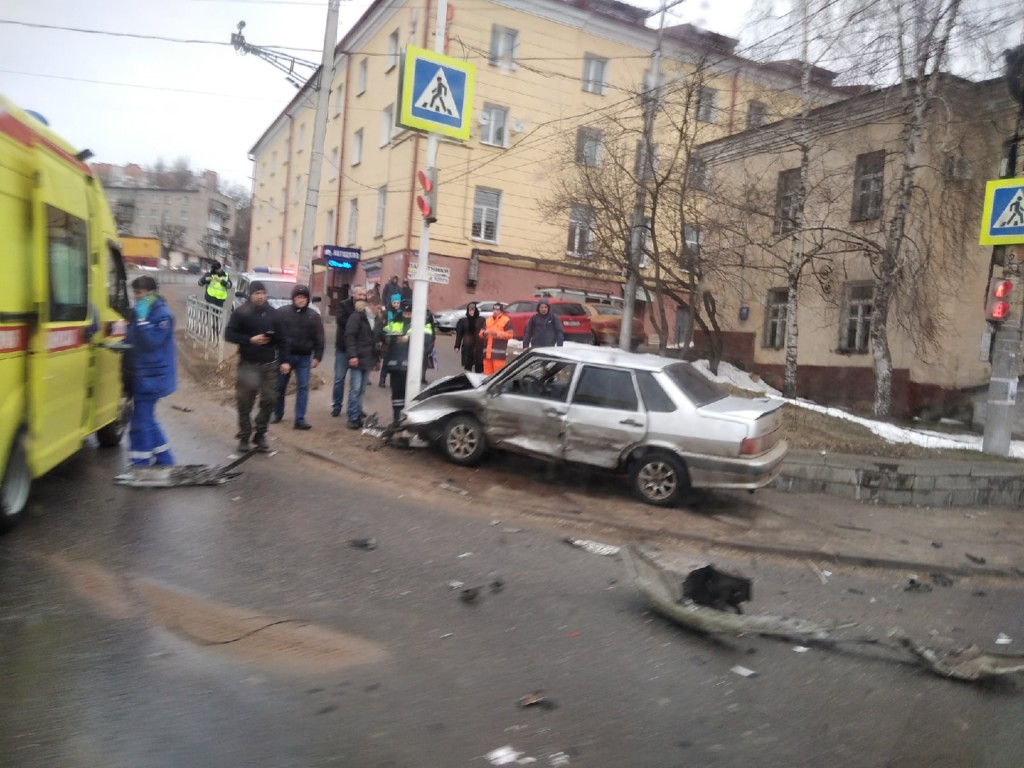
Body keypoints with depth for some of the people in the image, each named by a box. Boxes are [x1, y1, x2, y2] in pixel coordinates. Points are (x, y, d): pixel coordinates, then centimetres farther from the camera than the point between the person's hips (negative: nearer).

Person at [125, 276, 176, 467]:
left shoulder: (162, 315, -14)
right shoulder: (140, 312, 13)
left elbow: (152, 341, -23)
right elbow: (134, 339, 22)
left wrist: (142, 319, -24)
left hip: (152, 376, -10)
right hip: (141, 374, 10)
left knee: (141, 422, -7)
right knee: (147, 420, 16)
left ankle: (140, 465, 0)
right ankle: (164, 460, 27)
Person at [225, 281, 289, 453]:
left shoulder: (273, 313, 5)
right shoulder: (241, 313, -4)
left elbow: (281, 339, 6)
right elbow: (229, 335, -7)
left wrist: (284, 360, -1)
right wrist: (250, 340, -18)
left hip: (269, 365, 3)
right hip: (248, 364, -2)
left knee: (269, 400, 2)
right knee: (244, 402, 1)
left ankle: (260, 435, 16)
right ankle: (244, 437, 15)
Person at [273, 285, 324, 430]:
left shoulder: (314, 315, 2)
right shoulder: (282, 312, -3)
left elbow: (319, 339, 3)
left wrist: (317, 357, -3)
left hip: (304, 357, 1)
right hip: (284, 355, -1)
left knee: (303, 387, -3)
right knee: (279, 387, 10)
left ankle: (300, 419, 0)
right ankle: (277, 414, 28)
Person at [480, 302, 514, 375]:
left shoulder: (506, 320, 0)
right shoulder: (488, 320, 19)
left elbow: (510, 334, -8)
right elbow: (481, 333, 21)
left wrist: (497, 333, -16)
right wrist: (484, 333, -4)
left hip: (498, 352, -6)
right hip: (487, 352, 6)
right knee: (487, 373, 9)